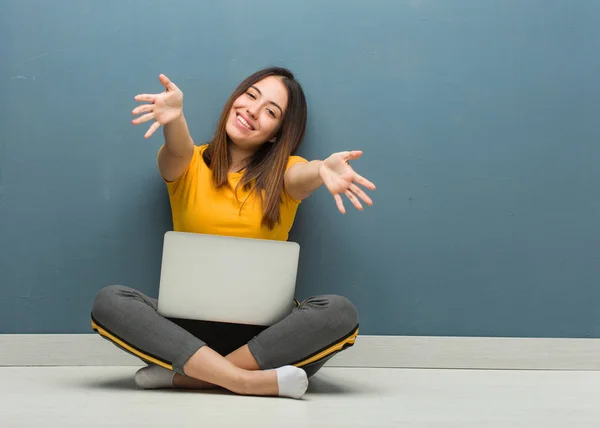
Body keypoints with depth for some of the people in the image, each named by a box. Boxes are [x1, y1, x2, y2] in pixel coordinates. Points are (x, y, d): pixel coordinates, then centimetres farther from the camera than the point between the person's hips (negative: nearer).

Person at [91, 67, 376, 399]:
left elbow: (304, 175, -20)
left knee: (339, 313, -28)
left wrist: (324, 169, -46)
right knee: (109, 302, -26)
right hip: (190, 325, 0)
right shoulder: (188, 165, 4)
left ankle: (184, 375, -25)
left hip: (264, 329, 0)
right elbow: (179, 149, -20)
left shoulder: (284, 172, 4)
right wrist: (174, 117, -44)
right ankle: (251, 381, -31)